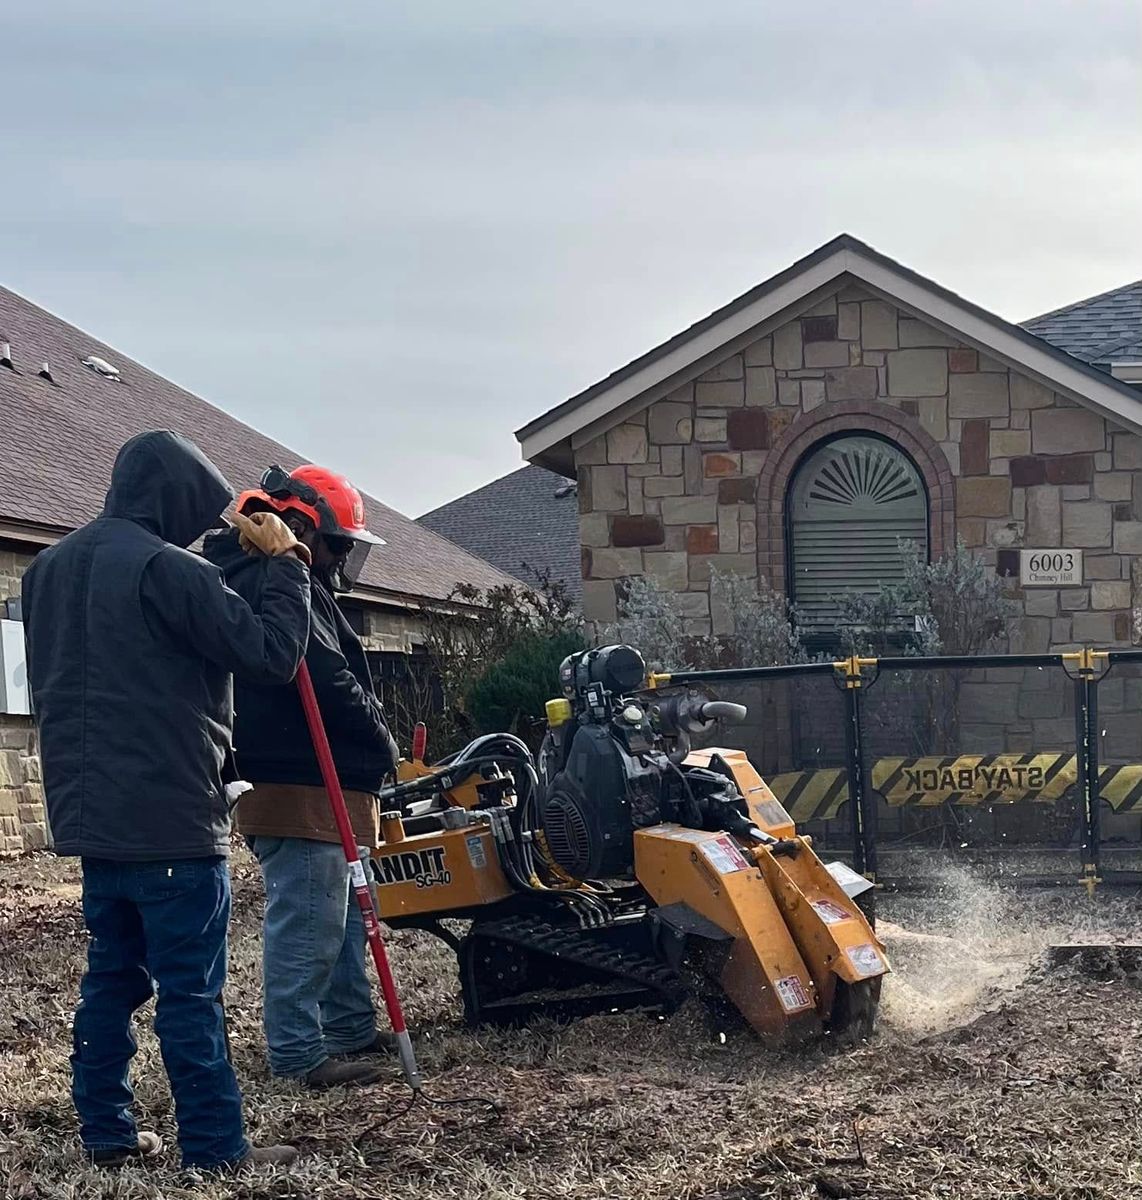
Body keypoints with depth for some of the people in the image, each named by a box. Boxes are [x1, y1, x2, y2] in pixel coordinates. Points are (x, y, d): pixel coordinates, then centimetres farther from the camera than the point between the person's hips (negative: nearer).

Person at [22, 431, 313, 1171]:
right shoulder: (167, 569, -16)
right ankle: (217, 1150, 1)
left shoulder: (50, 568, 13)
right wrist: (286, 562, -4)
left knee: (112, 977, 15)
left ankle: (107, 1133, 19)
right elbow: (273, 654, -15)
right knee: (190, 992, -4)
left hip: (91, 812, 8)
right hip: (170, 819, -8)